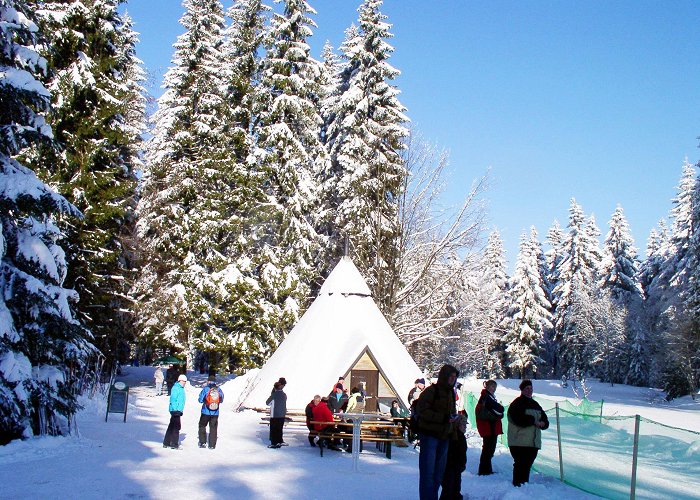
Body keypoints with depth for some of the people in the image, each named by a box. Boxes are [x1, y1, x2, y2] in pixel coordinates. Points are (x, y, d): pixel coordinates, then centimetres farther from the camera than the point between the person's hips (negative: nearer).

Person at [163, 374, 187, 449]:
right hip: (175, 410, -10)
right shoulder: (176, 388, -14)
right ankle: (174, 444, -3)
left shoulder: (181, 388, 16)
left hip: (178, 410, 10)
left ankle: (166, 443, 21)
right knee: (176, 427, -7)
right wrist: (175, 410, -23)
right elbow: (173, 399, -19)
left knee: (171, 427, 14)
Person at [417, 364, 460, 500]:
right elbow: (423, 411, -18)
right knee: (428, 470, -7)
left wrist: (454, 417, 1)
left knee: (439, 471, 13)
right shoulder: (431, 391, -10)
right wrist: (443, 418, -23)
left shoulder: (450, 392, 14)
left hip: (444, 437, 8)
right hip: (429, 435, -8)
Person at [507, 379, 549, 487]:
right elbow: (519, 419, -18)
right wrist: (534, 421, -12)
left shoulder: (535, 404, 20)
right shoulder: (516, 404, -3)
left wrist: (542, 423, -6)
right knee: (520, 465, -10)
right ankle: (517, 486, -5)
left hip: (534, 442, 7)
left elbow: (545, 420, 18)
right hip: (519, 442, -7)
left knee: (527, 465, 10)